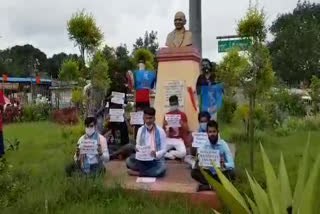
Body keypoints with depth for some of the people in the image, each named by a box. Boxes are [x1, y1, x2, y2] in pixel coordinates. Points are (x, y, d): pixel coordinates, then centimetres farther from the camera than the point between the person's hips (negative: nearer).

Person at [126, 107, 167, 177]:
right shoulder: (140, 130, 1)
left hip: (156, 159, -2)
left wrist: (156, 154, -28)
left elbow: (164, 149, -7)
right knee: (129, 161, -25)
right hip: (142, 158, 2)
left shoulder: (160, 131, -8)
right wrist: (137, 148, -18)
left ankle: (137, 173, -20)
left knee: (161, 169, -35)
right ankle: (151, 171, -17)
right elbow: (137, 145, 7)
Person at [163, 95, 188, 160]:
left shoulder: (183, 115, 2)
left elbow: (187, 130, 1)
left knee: (183, 153, -30)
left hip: (179, 139, -1)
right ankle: (174, 154, -1)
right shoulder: (166, 115, 6)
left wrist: (182, 124, -18)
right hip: (168, 139, 1)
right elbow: (163, 130, 10)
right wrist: (164, 125, -11)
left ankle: (168, 153, -3)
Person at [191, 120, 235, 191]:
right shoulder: (204, 145, -7)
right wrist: (198, 163, -34)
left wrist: (224, 165, -42)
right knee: (194, 172, -21)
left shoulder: (223, 144, -14)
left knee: (231, 173, -33)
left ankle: (208, 186, -24)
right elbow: (198, 162, -10)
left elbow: (231, 164, -19)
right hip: (209, 173, 2)